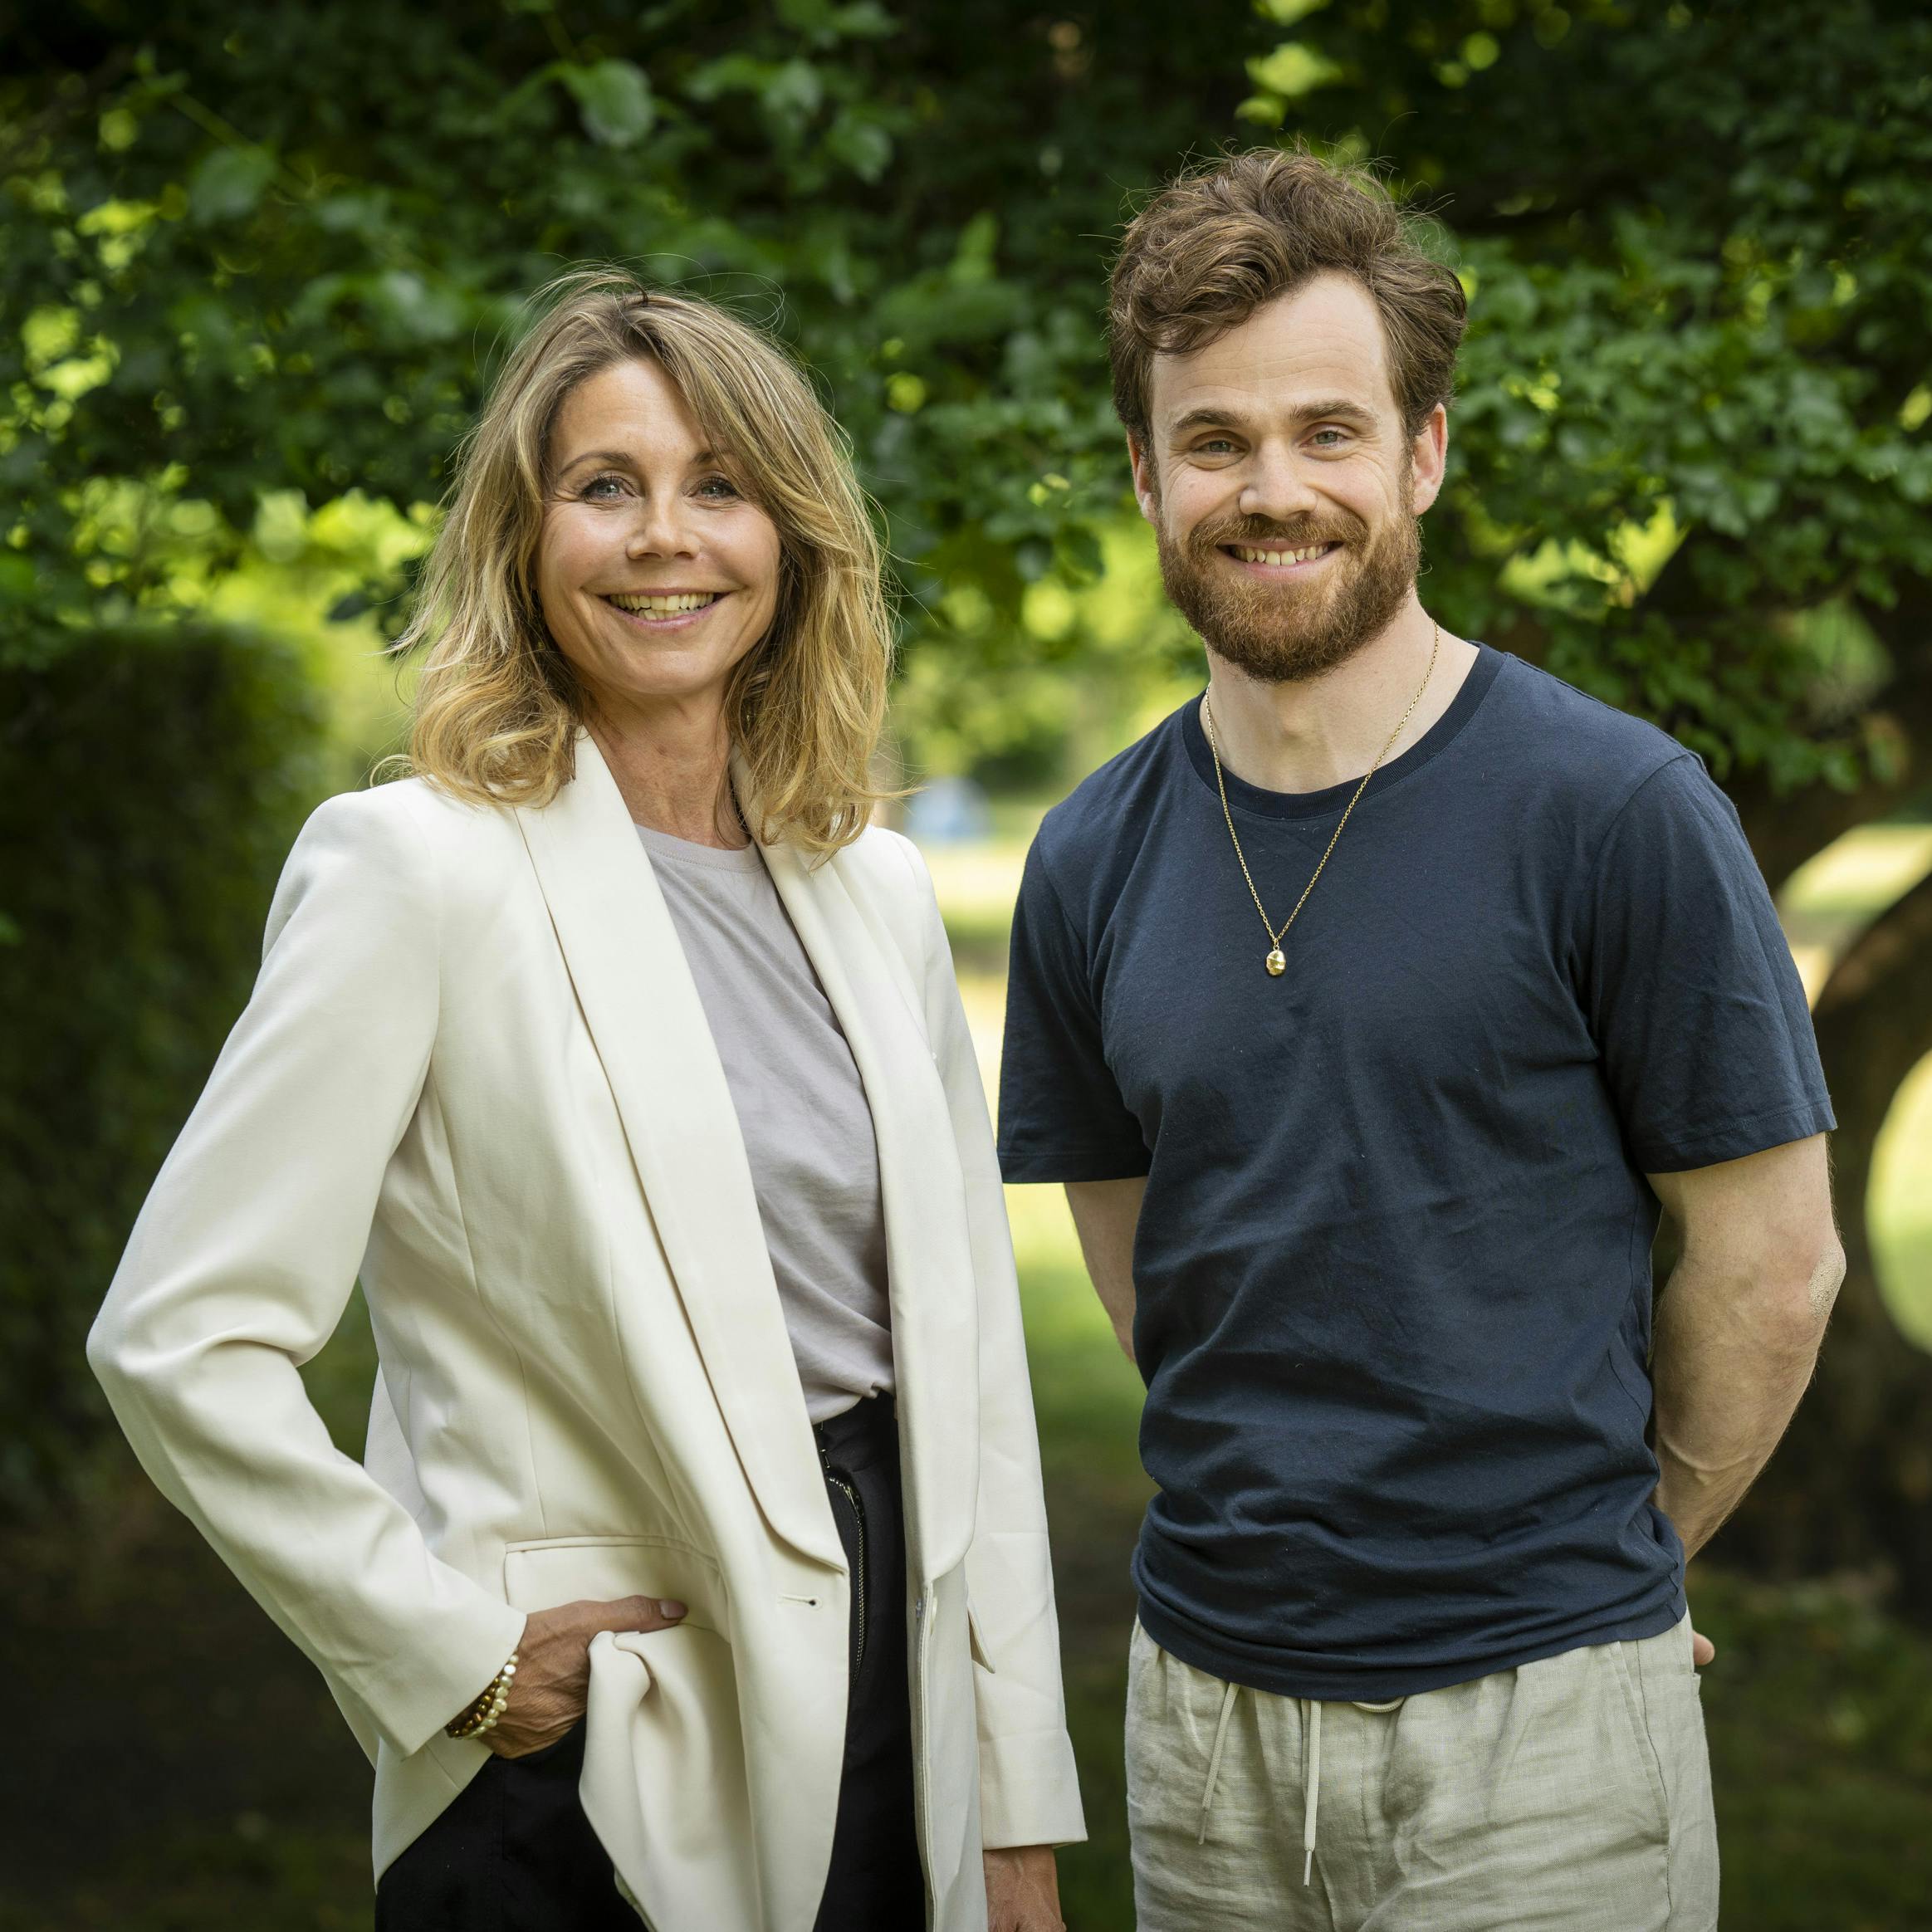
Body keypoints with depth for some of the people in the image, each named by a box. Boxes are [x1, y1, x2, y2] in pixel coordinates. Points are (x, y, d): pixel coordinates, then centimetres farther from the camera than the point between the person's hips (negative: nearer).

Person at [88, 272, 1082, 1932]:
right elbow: (183, 1338, -14)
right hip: (589, 1785, -5)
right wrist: (457, 1655, -11)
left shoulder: (877, 889, 7)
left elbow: (968, 1346, 8)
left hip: (887, 1729, 5)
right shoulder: (419, 867, -10)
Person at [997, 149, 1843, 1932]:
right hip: (1203, 1699, 4)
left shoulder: (1616, 811, -10)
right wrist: (1293, 1521, 9)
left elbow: (1771, 1267, -5)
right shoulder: (1093, 865, 4)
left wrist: (1584, 1563, 6)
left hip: (1537, 1722, -4)